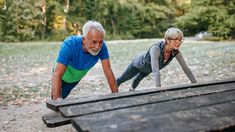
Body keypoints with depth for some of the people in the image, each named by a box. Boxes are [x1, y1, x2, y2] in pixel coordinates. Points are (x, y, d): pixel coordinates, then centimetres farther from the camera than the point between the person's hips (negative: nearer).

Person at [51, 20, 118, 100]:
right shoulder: (69, 45, -42)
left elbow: (108, 72, -27)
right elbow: (57, 76, -46)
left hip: (76, 78, 3)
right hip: (63, 77, -3)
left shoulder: (102, 47, -32)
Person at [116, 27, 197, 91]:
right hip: (138, 64, -6)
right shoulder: (156, 49, -47)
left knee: (138, 79, 38)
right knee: (122, 79, 20)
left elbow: (185, 68, -25)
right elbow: (155, 71, -55)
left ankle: (132, 89, 71)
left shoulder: (176, 51, -30)